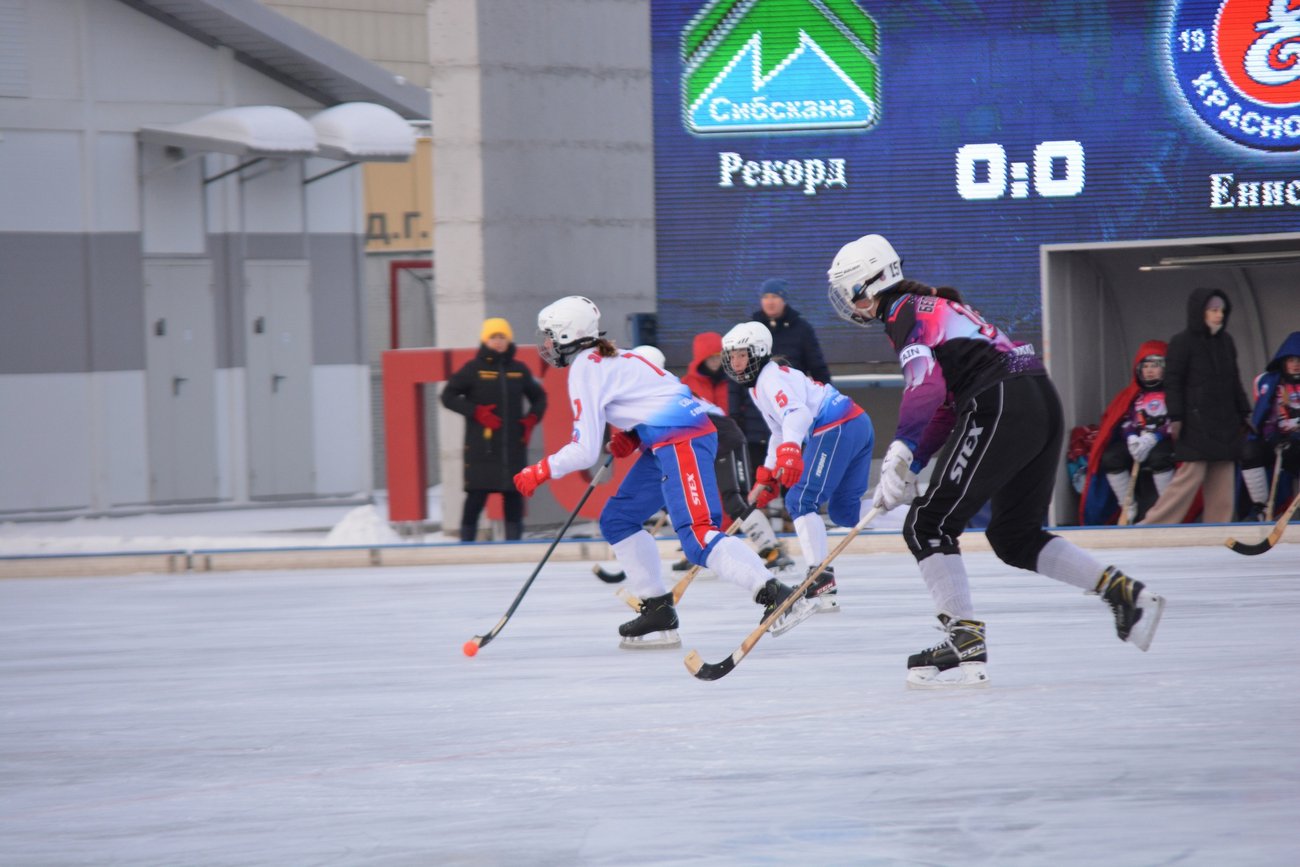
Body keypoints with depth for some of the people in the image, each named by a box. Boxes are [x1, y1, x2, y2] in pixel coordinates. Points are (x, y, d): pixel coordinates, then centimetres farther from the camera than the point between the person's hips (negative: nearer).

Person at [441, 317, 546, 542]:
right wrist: (475, 411, -11)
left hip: (514, 446, 4)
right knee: (476, 495, -7)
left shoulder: (519, 370, 12)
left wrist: (531, 419, 6)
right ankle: (466, 542, -1)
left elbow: (539, 397, 25)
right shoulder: (474, 369, 1)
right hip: (481, 445, -4)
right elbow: (448, 396, 1)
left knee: (514, 495, 3)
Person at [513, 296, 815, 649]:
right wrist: (632, 437, 15)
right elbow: (657, 397, 25)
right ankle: (658, 613, 14)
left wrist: (540, 472, 2)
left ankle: (777, 597, -29)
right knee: (617, 520, 14)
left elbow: (584, 451, -10)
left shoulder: (584, 371, -7)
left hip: (679, 441, -10)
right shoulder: (611, 358, 22)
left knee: (697, 534, -20)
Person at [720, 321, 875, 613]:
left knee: (801, 501, -11)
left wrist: (790, 450, -40)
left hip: (836, 431, -10)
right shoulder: (759, 384, 26)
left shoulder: (771, 376, -5)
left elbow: (796, 411, -24)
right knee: (844, 510, 14)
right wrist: (765, 479, 31)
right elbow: (780, 433, 33)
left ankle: (822, 579, -17)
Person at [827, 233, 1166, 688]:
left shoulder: (906, 314, -2)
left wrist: (900, 454, -28)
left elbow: (926, 385, -21)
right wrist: (910, 467, 22)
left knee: (927, 526, -5)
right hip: (1044, 404, 10)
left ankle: (966, 646, -12)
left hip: (1002, 409, -10)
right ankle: (1122, 591, 10)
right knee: (1014, 536, 21)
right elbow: (946, 406, 28)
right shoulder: (935, 306, 28)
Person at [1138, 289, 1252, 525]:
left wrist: (1244, 413, 20)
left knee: (1223, 480, 3)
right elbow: (1172, 382, -8)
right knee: (1191, 476, -11)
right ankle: (1151, 526, -5)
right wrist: (1175, 418, -14)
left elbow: (1234, 382, 21)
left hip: (1225, 423, 7)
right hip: (1196, 423, -7)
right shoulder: (1182, 342, -6)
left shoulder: (1226, 342, 13)